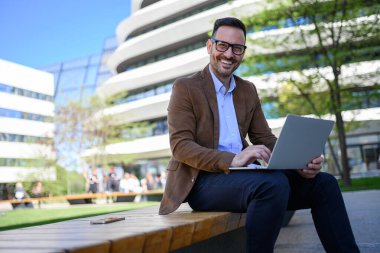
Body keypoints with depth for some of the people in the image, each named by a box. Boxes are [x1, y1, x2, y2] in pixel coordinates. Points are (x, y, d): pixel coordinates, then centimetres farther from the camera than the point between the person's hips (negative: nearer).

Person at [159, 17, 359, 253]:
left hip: (242, 175, 6)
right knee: (274, 184, -33)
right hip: (202, 180, -6)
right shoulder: (185, 88, -1)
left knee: (322, 183, -9)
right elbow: (180, 146, -11)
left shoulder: (248, 90, 17)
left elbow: (265, 139, 14)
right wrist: (232, 159, -27)